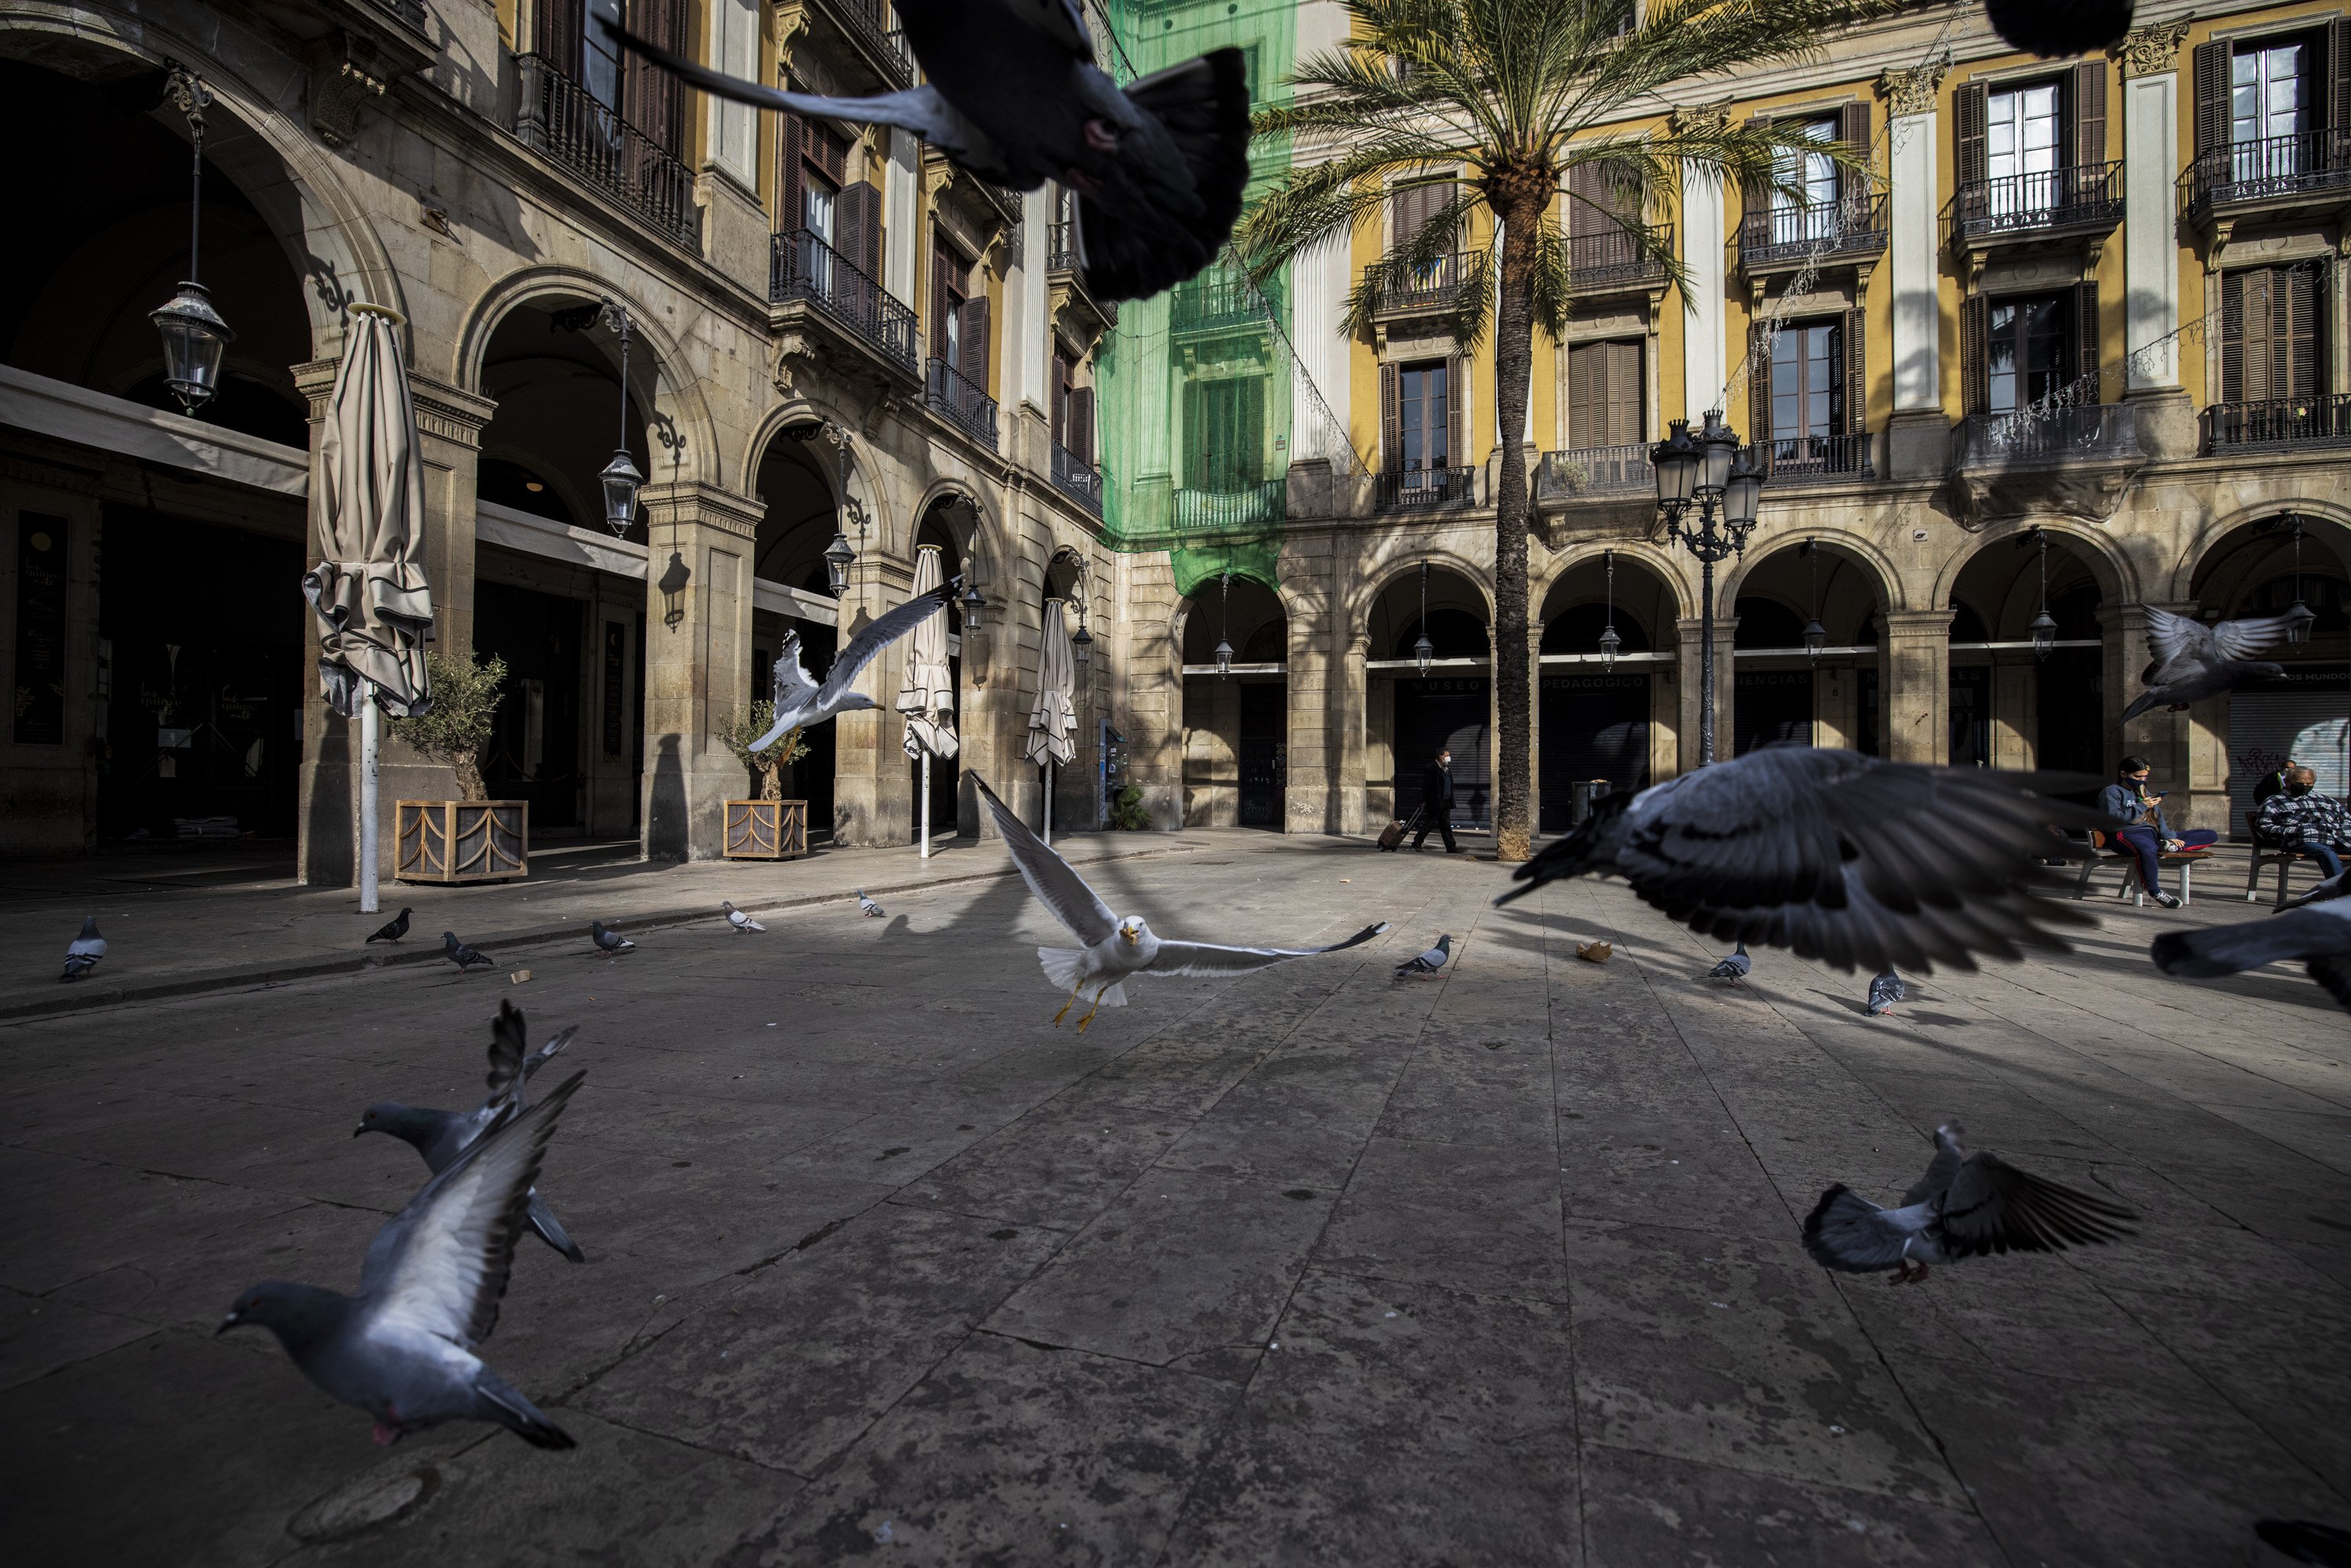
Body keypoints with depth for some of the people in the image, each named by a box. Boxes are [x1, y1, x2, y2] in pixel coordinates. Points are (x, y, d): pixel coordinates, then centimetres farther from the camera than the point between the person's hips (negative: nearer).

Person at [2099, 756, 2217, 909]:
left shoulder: (2143, 791, 28)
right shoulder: (2112, 792, 4)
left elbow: (2158, 816, 19)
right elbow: (2113, 817, -12)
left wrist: (2169, 837, 3)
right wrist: (2142, 806, -13)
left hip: (2153, 833, 9)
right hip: (2128, 833, -9)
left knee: (2211, 835, 2)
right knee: (2147, 850, -45)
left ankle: (2170, 846, -25)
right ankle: (2155, 892, -28)